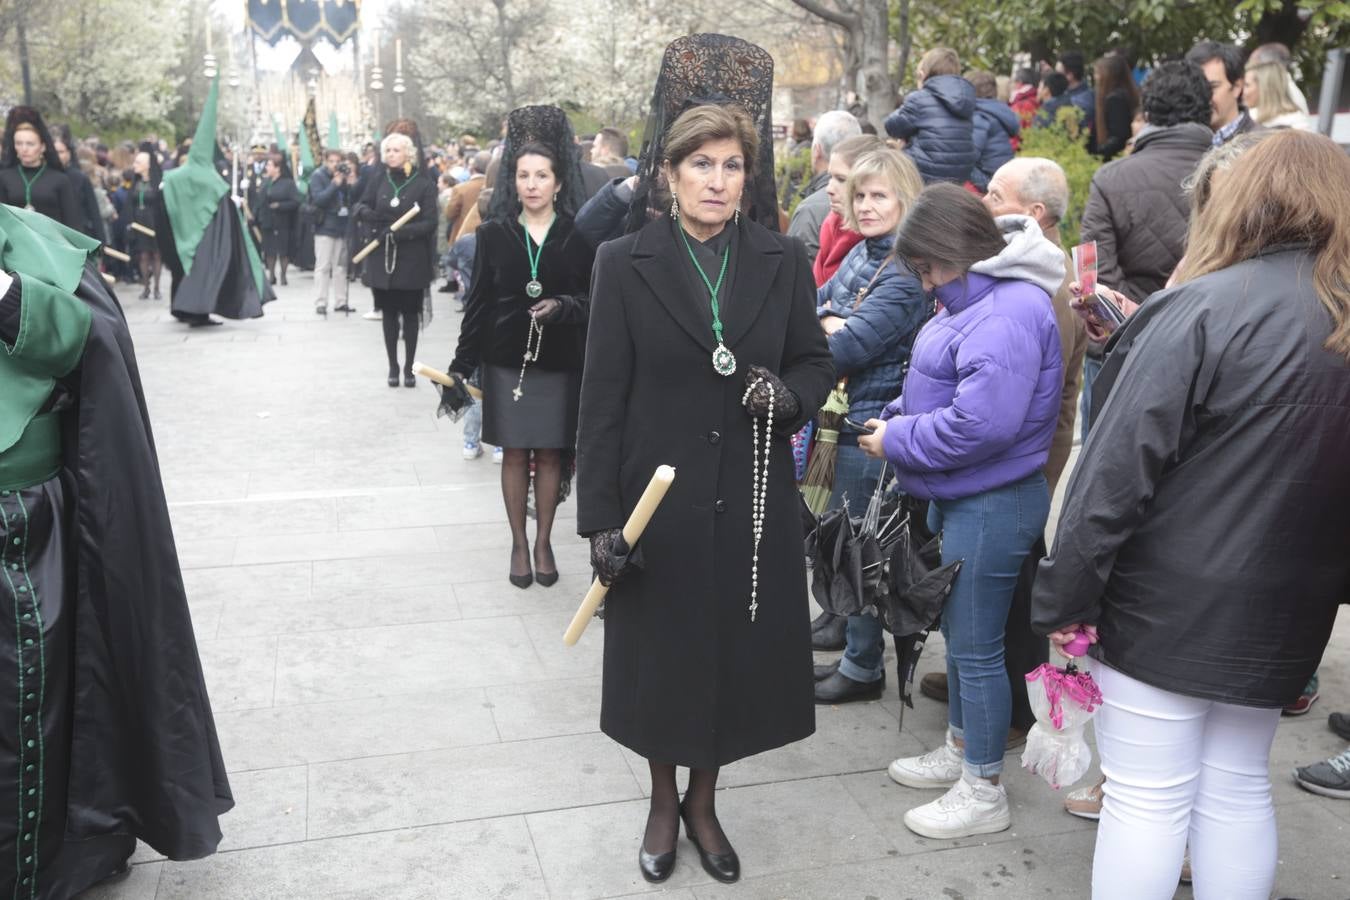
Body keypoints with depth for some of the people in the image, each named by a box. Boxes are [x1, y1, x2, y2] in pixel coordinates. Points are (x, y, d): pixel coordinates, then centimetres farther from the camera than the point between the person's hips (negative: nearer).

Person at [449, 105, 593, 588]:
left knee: (549, 455, 6)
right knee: (515, 454, 6)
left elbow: (596, 298, 1)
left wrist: (562, 306, -20)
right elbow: (478, 302, 2)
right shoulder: (493, 233, 0)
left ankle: (544, 543, 21)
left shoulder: (580, 235, -2)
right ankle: (519, 544, 19)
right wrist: (463, 364, -1)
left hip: (559, 363, 0)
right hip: (506, 362, 1)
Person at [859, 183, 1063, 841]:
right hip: (956, 497, 10)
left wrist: (897, 442, -19)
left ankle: (984, 793, 19)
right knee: (958, 632, 22)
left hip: (990, 506, -10)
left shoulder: (1008, 313, -23)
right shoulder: (974, 298, 10)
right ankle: (960, 750, 41)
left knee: (975, 647, 2)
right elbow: (938, 386, 20)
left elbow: (982, 422, -31)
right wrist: (897, 416, 2)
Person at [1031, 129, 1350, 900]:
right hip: (1282, 610, 6)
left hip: (1167, 601, -6)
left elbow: (1121, 464, -18)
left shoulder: (1207, 306, -15)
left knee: (1148, 798, 5)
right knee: (1238, 789, 19)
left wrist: (1066, 594, -12)